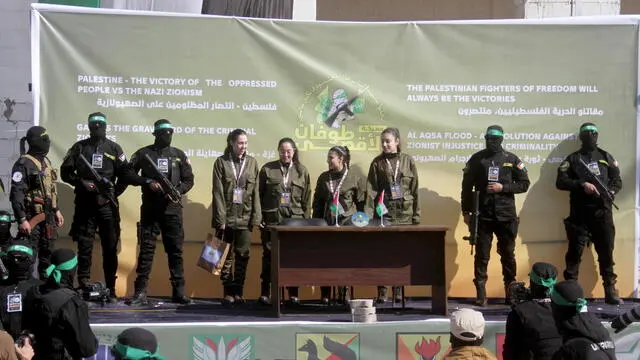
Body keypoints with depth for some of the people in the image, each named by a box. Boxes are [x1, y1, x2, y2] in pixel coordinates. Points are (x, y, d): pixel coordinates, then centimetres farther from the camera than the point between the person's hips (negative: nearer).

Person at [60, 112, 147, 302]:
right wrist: (82, 182, -9)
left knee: (110, 247, 1)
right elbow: (65, 172, 7)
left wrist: (145, 181, -12)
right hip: (85, 203, 0)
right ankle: (83, 286, 8)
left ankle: (111, 289, 5)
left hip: (107, 204, 0)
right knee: (84, 246, 2)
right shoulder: (79, 148, 8)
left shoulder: (114, 149, 8)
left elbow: (126, 173, 2)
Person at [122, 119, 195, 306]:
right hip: (150, 208, -2)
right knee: (146, 250, -2)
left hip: (172, 208, 2)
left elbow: (189, 180, 11)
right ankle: (140, 292, 0)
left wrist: (177, 190, -8)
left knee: (175, 250, 3)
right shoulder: (143, 154, 5)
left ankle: (179, 292, 8)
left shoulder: (179, 155, 11)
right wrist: (148, 183, -13)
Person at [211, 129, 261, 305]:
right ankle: (228, 292, 8)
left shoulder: (252, 162, 7)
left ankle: (239, 291, 8)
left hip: (245, 217, 2)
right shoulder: (221, 162, 1)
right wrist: (220, 218, -9)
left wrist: (256, 217, -2)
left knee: (243, 255, 1)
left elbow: (256, 191, 5)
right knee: (226, 255, 3)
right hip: (227, 216, -2)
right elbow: (218, 192, -3)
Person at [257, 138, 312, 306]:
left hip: (295, 219, 1)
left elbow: (306, 199, 9)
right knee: (269, 256, 1)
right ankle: (265, 293, 6)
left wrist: (306, 221, 3)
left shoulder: (302, 171, 10)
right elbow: (259, 195, 6)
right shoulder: (268, 169, 6)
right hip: (271, 219, -1)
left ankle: (293, 294, 8)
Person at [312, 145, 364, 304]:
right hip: (327, 224, 3)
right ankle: (325, 295, 4)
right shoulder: (324, 178, 11)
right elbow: (317, 202, 15)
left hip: (347, 223, -3)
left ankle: (345, 294, 4)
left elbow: (361, 203, 6)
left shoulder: (354, 179, 2)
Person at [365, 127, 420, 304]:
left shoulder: (407, 161, 6)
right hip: (384, 213, 0)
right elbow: (371, 190, 1)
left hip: (404, 213, 0)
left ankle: (398, 291, 9)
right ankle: (381, 292, -2)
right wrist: (368, 214, -8)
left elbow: (415, 190, 7)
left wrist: (416, 216, 3)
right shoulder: (377, 163, 6)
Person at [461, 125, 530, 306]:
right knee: (481, 255, 0)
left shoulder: (511, 159, 5)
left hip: (506, 216, 1)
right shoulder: (477, 159, 4)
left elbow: (524, 184, 5)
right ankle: (481, 294, 3)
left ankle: (511, 292, 15)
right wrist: (466, 211, 1)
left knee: (508, 255, 7)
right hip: (483, 216, -1)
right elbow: (467, 186, 5)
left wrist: (503, 187, -9)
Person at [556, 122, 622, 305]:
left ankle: (610, 290, 6)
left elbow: (618, 181, 11)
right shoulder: (572, 159, 8)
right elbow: (560, 182, -2)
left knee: (606, 252, 2)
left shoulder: (606, 157, 14)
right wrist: (582, 185, -15)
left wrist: (609, 192, -9)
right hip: (579, 213, -2)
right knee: (575, 252, -2)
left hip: (602, 212, 2)